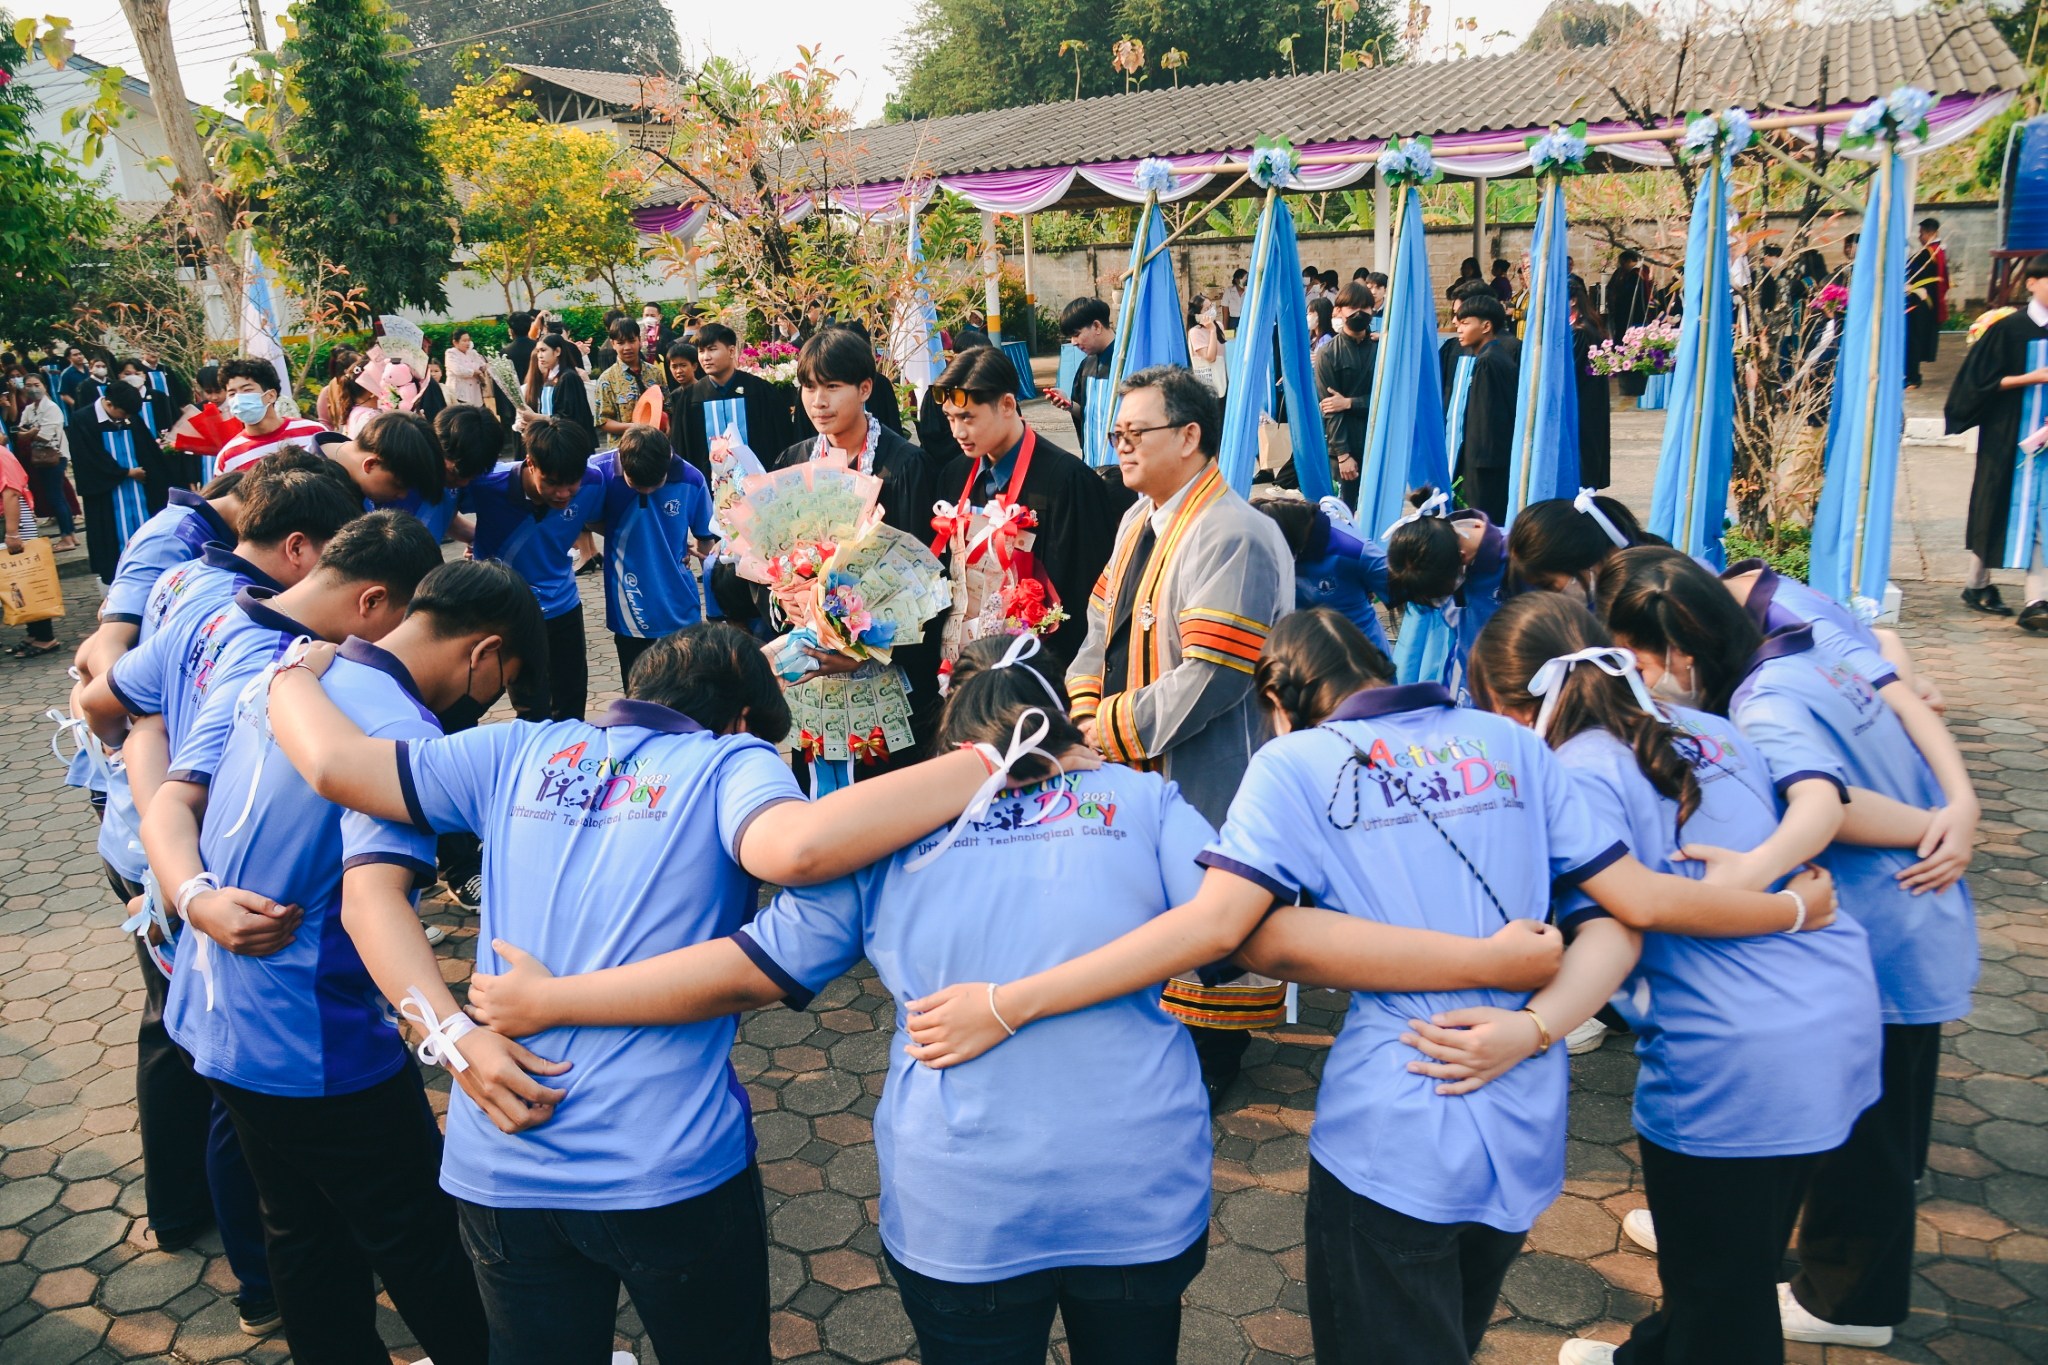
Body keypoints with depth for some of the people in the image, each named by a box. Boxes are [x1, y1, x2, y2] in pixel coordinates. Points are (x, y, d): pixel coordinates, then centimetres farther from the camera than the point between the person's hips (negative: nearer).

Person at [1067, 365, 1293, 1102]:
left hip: (1204, 776, -9)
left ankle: (1211, 1059, 25)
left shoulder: (1233, 537, -20)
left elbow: (1212, 677, -25)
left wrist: (1121, 729, -17)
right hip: (1134, 767, 9)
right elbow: (1103, 624, 17)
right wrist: (1087, 712, 2)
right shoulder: (1139, 517, 11)